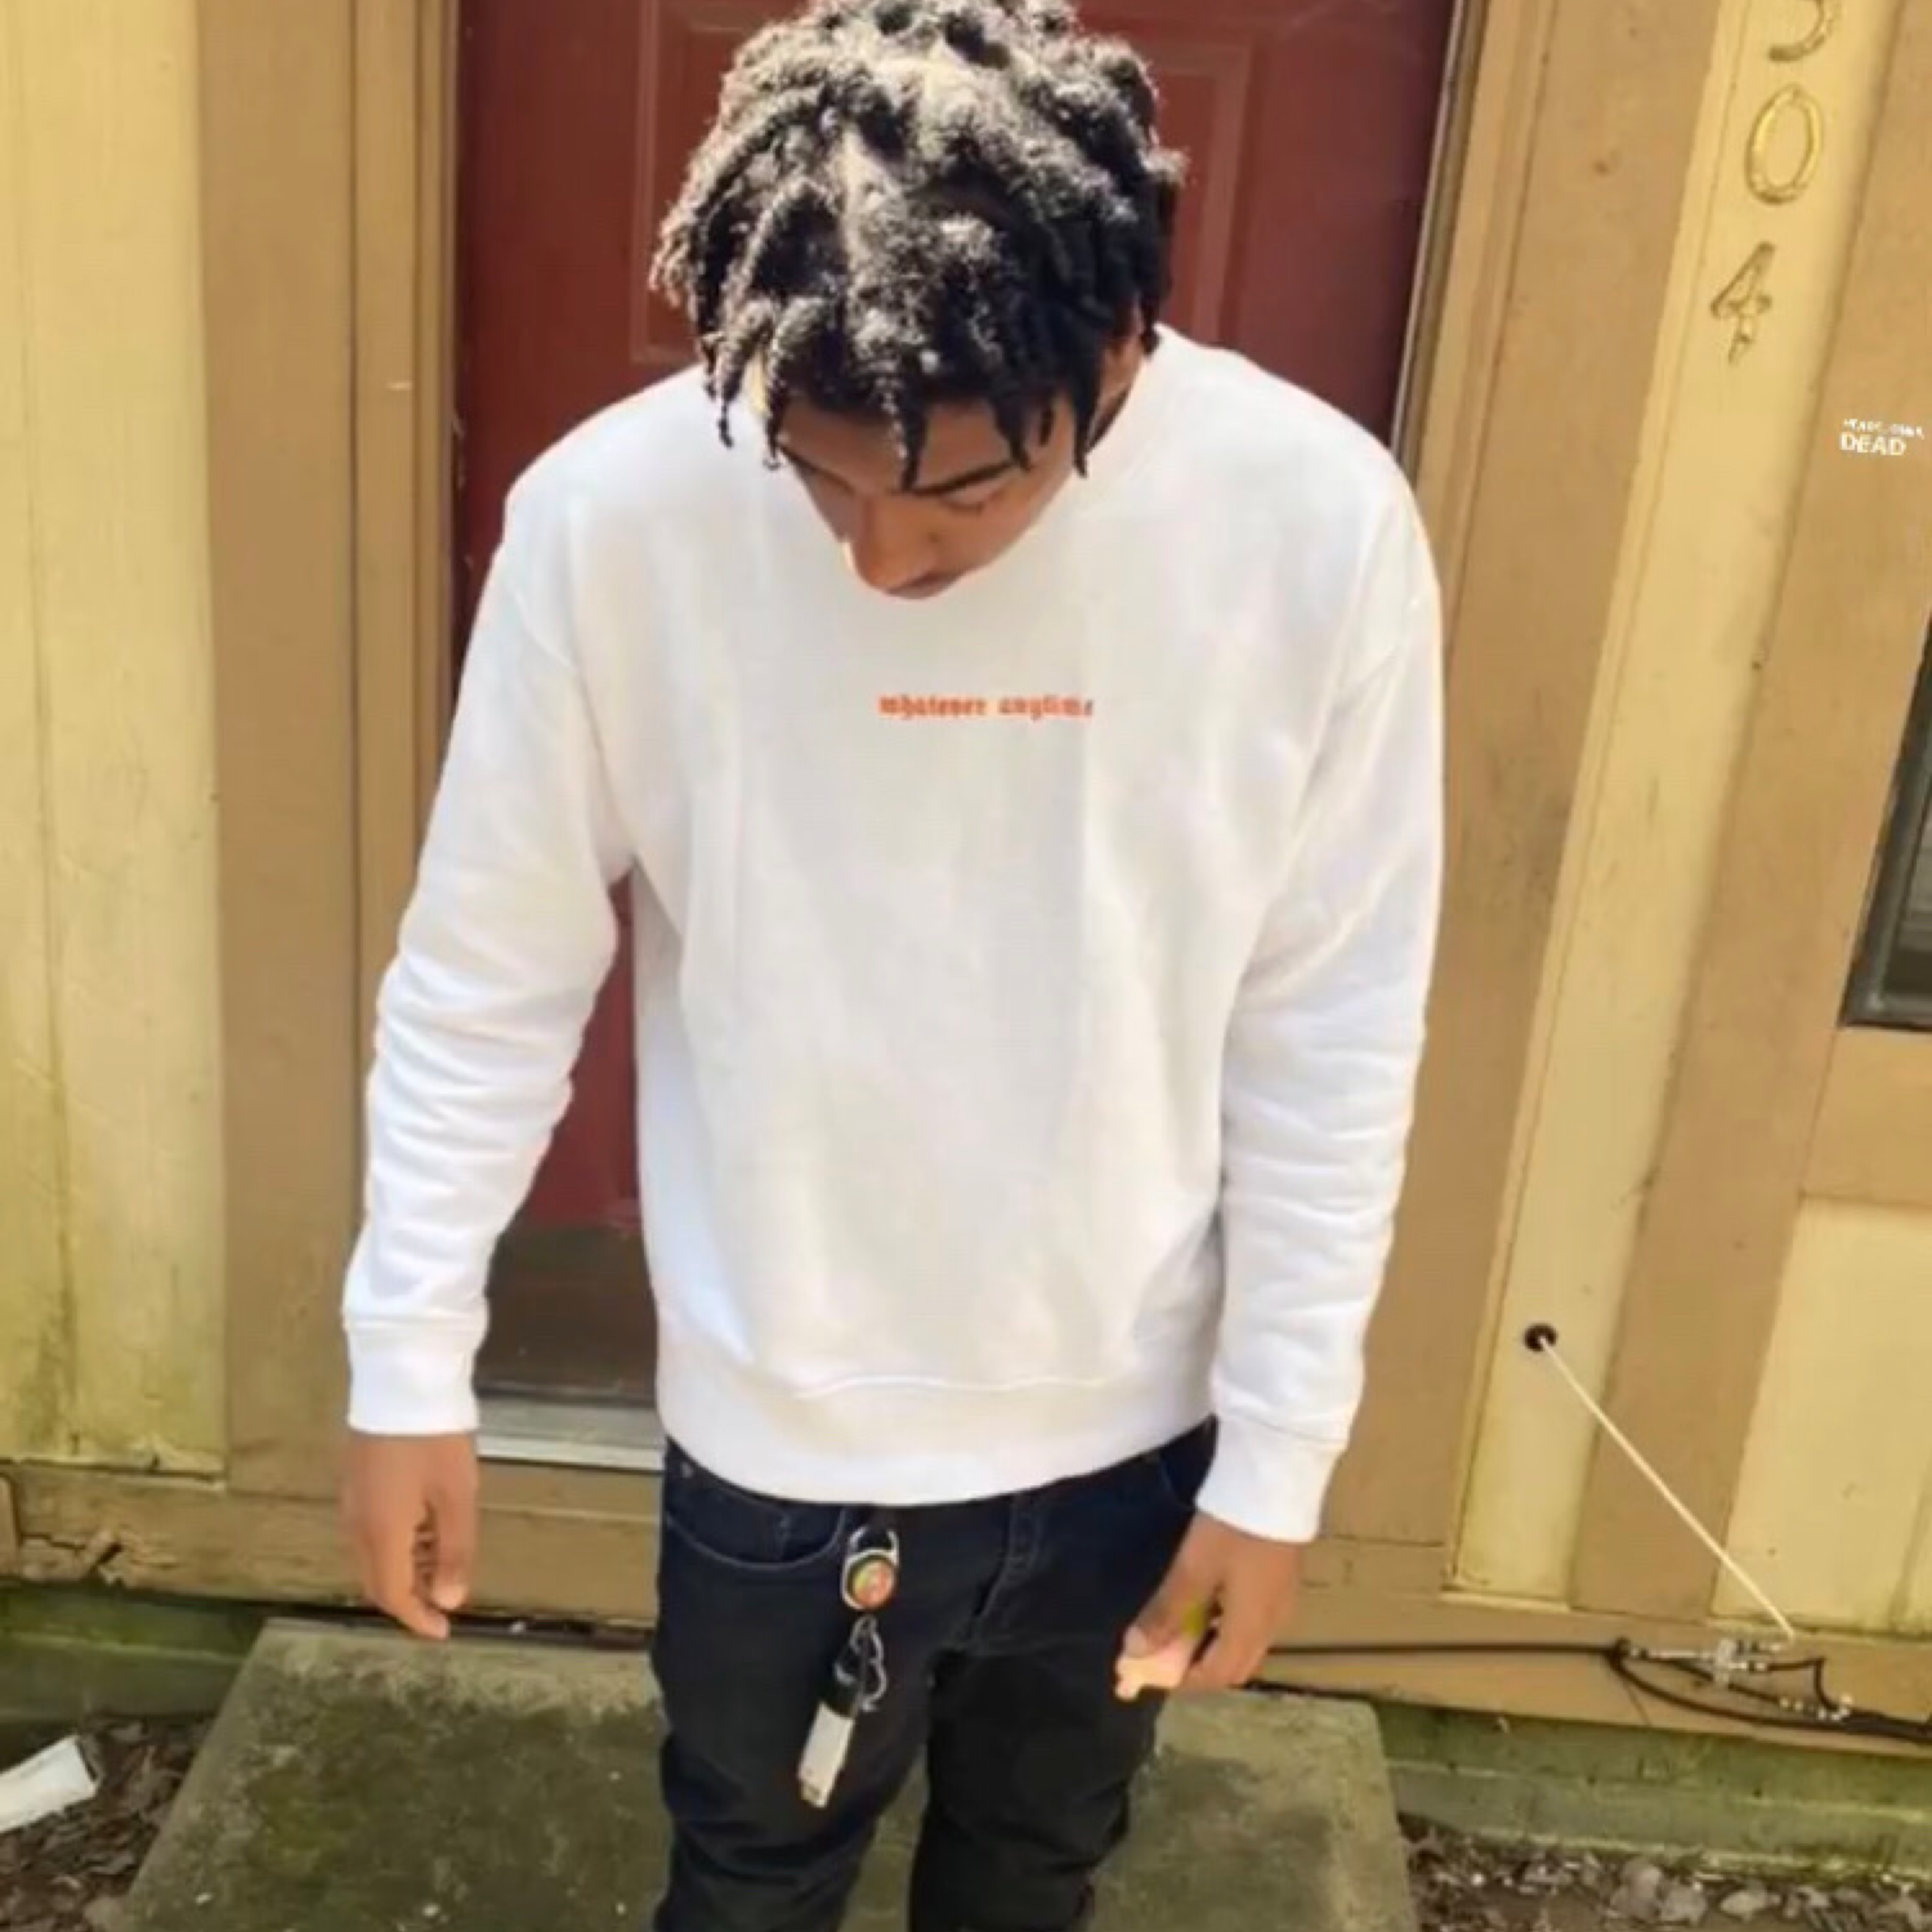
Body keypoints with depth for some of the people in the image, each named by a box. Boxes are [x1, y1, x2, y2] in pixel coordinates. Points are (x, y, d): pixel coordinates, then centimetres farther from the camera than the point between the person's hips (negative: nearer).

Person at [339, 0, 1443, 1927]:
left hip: (1130, 1425, 1)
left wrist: (1277, 1454, -5)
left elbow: (1333, 1041, -10)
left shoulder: (1321, 527, -19)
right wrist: (410, 1365, -3)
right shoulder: (614, 516, -21)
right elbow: (486, 982, -8)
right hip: (779, 1434, 0)